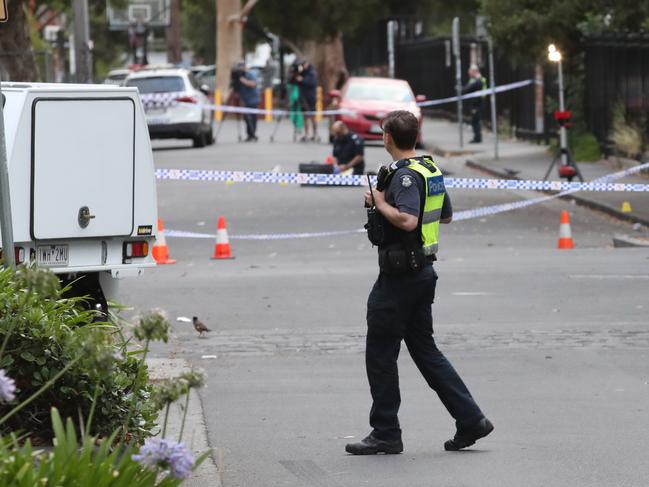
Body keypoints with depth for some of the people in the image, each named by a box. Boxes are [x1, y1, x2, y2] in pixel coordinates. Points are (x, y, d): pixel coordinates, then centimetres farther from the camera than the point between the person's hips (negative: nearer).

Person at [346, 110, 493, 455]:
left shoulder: (405, 175, -18)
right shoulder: (430, 169, 11)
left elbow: (407, 220, -31)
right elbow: (446, 216, 22)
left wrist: (380, 203, -16)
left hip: (400, 275, -9)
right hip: (423, 270, 9)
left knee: (380, 353, 0)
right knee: (425, 349, 14)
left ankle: (385, 434, 4)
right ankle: (470, 420, 10)